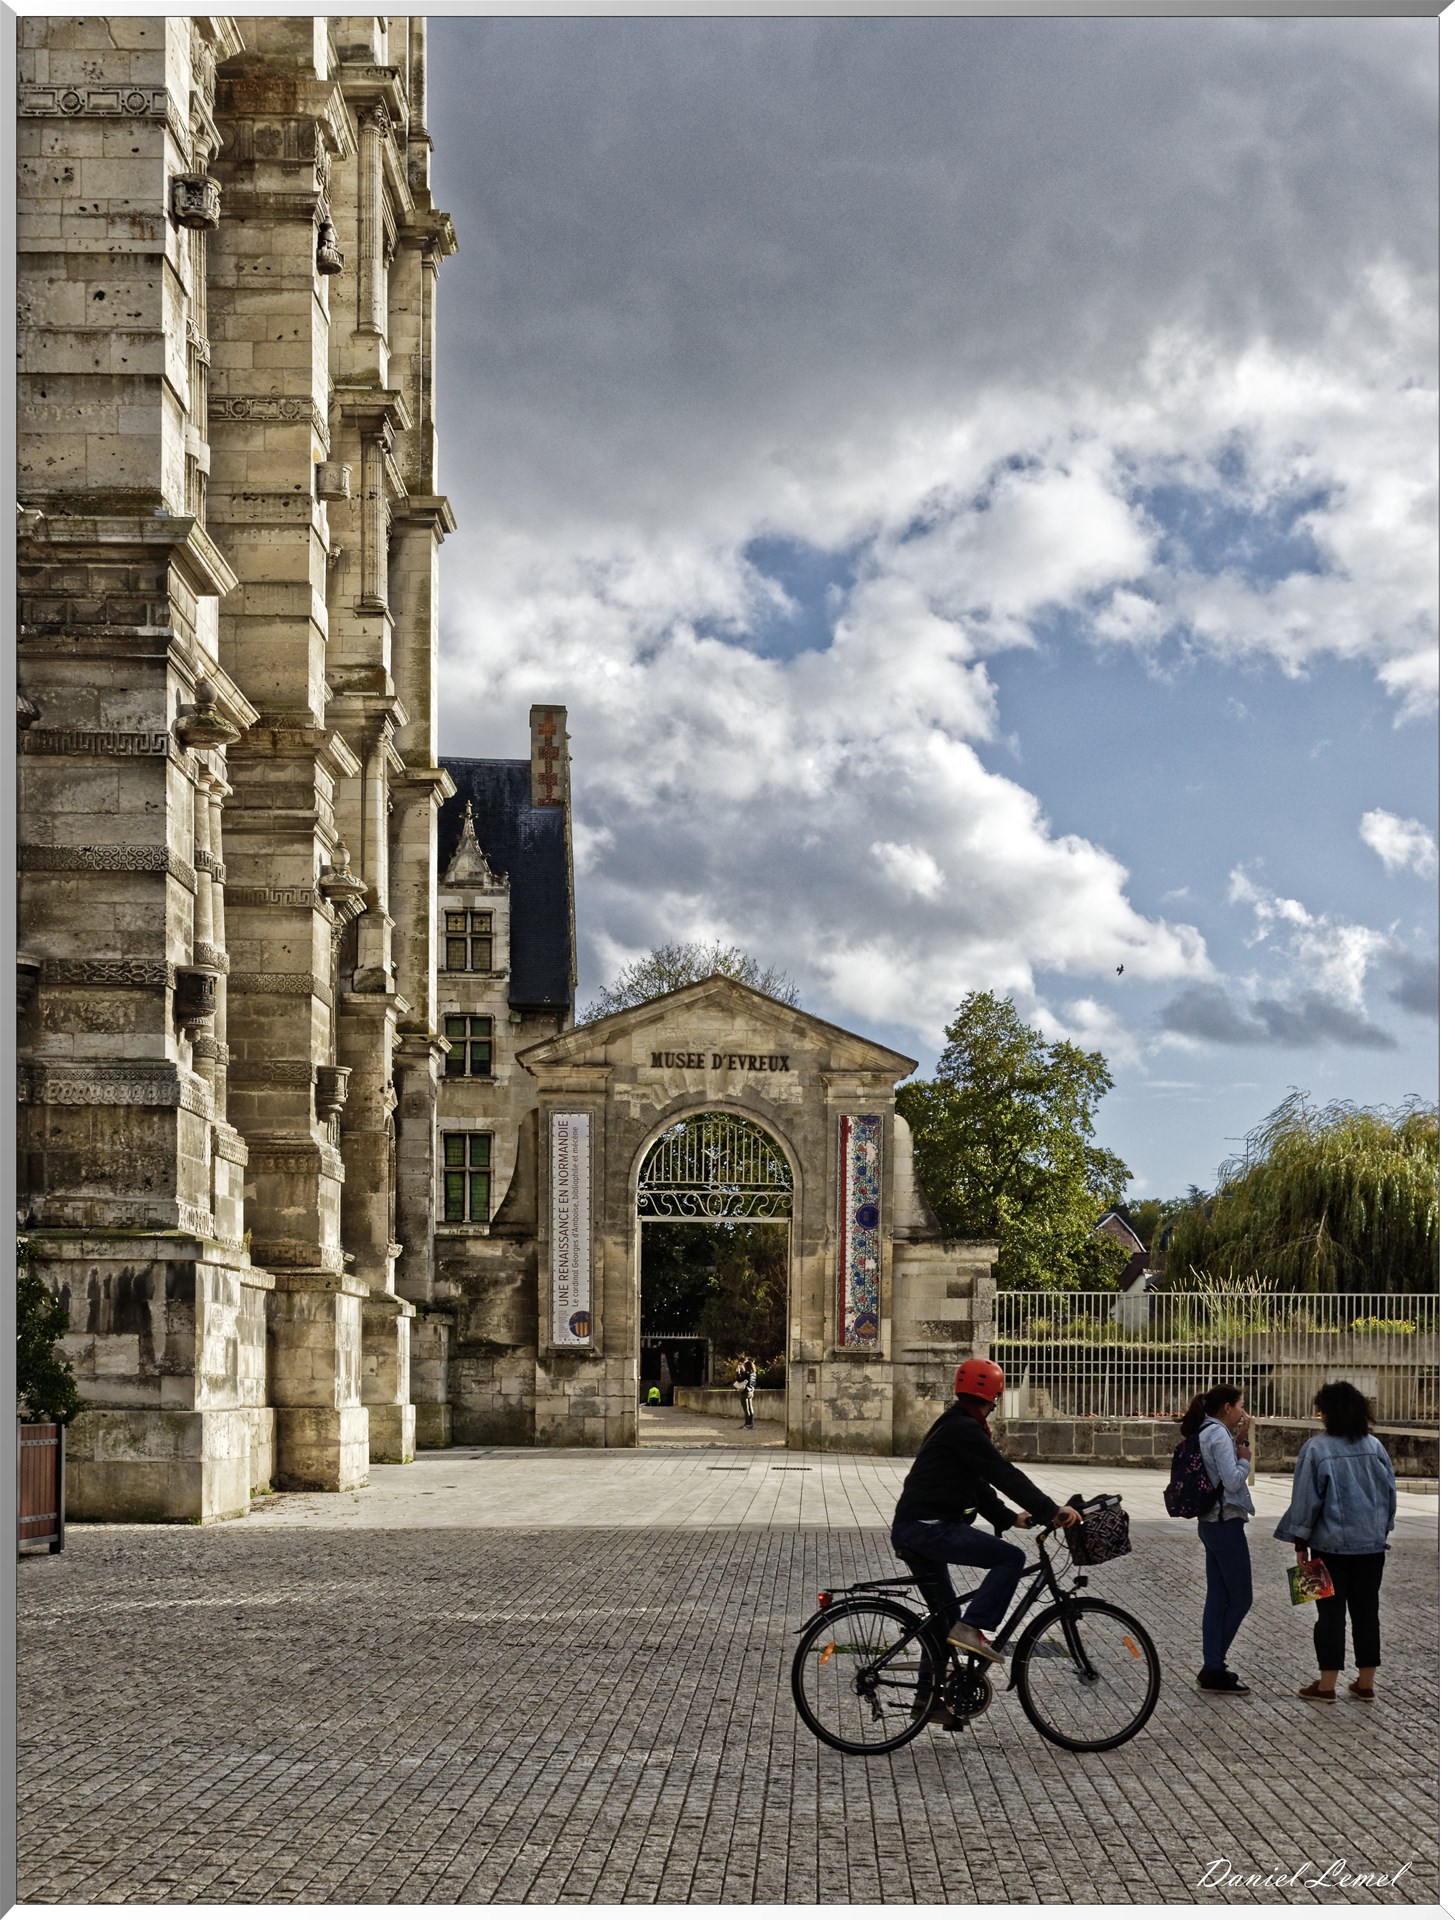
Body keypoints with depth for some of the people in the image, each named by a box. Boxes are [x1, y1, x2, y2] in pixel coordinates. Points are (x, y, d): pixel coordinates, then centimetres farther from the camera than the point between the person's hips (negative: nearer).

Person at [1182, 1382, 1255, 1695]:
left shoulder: (1207, 1433, 13)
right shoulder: (1218, 1435, -16)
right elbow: (1233, 1480, -22)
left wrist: (1240, 1439, 9)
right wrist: (1245, 1458, -5)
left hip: (1210, 1523, 10)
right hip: (1226, 1524, -10)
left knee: (1218, 1597, 12)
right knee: (1241, 1599, -2)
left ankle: (1212, 1669, 14)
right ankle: (1213, 1670, 0)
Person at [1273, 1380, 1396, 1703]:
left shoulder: (1316, 1449, -13)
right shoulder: (1374, 1447, 0)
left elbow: (1306, 1499, -9)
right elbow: (1389, 1493, 7)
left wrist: (1300, 1542, 0)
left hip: (1332, 1544, -4)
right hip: (1372, 1544, 4)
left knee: (1331, 1612, 4)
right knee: (1366, 1610, 10)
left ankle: (1327, 1684, 7)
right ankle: (1365, 1683, 14)